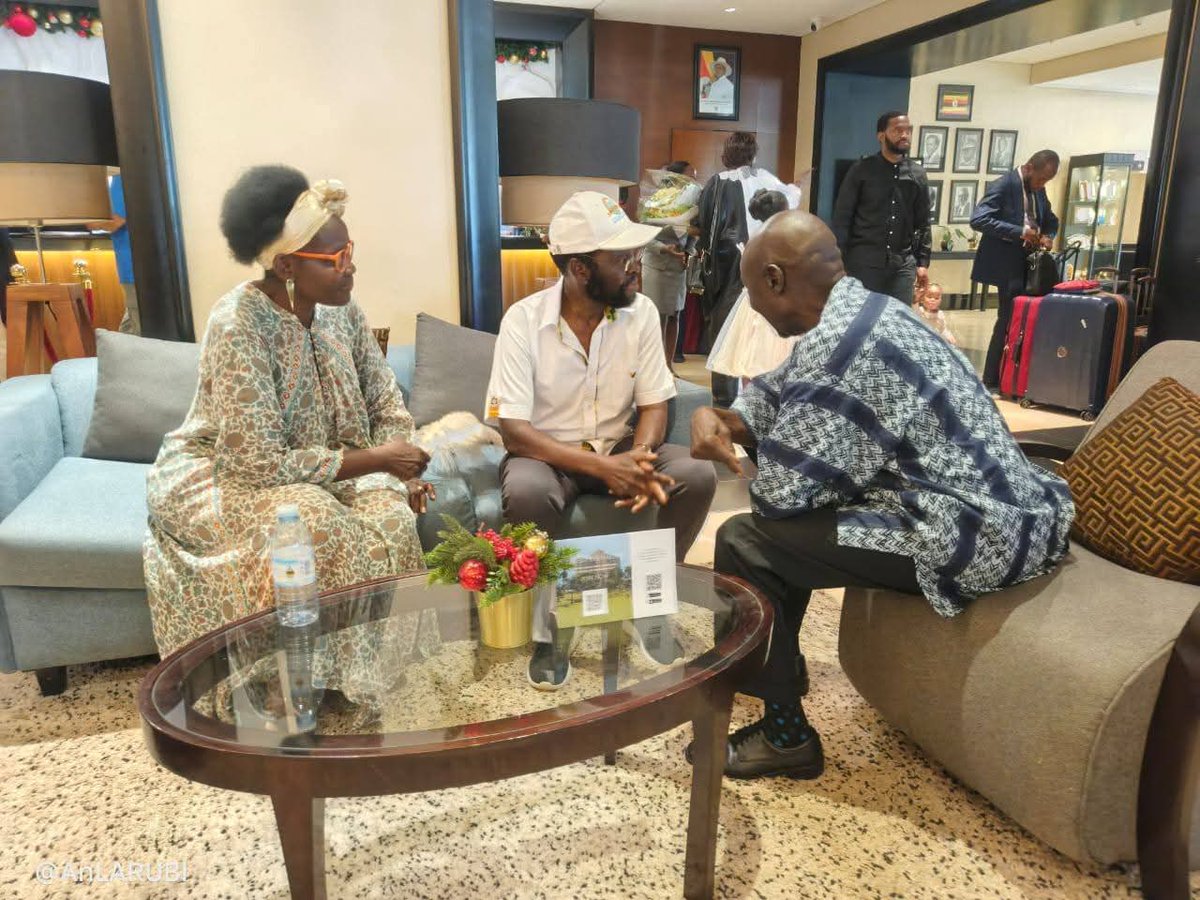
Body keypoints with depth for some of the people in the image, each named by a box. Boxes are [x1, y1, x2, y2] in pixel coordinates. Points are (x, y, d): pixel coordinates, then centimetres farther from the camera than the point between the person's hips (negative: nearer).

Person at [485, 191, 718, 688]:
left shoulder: (641, 312, -6)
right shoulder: (523, 321, -16)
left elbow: (654, 404, -4)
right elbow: (515, 431, -21)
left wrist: (639, 457, -27)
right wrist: (601, 467, -32)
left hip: (618, 447, 4)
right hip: (547, 453, -3)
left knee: (697, 475, -22)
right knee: (526, 493, -37)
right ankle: (552, 625, -12)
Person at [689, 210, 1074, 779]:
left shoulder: (836, 347, -24)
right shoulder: (860, 309, 8)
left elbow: (778, 491, -20)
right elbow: (777, 395, 19)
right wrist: (717, 419, -1)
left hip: (971, 535, -10)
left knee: (743, 541, -8)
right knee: (785, 520, 22)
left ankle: (786, 735, 7)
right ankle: (778, 664, 38)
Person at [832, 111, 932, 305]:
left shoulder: (918, 175, 10)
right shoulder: (862, 170, 0)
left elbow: (923, 223, 12)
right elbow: (841, 218, -2)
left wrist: (923, 262, 5)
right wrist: (838, 260, -9)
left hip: (903, 262, 3)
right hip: (864, 261, -3)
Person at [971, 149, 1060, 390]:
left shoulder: (1038, 190, 12)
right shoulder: (1002, 185, -12)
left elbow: (1051, 221, 24)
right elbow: (978, 219, -25)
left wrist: (1047, 236, 0)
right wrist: (1019, 232, -27)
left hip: (1029, 264, 8)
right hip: (1008, 266, -8)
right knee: (1009, 321, -7)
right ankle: (991, 381, 3)